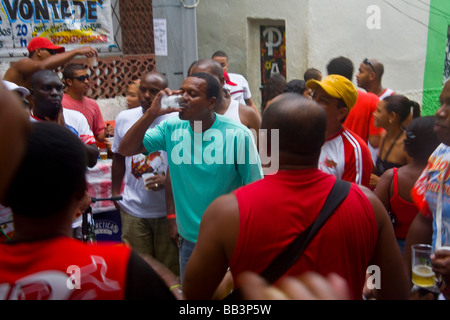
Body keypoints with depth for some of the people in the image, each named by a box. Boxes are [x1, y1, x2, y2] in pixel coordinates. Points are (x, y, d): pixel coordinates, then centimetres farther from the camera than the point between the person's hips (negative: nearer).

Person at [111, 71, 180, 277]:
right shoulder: (124, 118, 4)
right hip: (133, 209, 3)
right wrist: (115, 194, 13)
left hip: (168, 208, -2)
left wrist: (168, 180, -19)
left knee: (171, 269, 9)